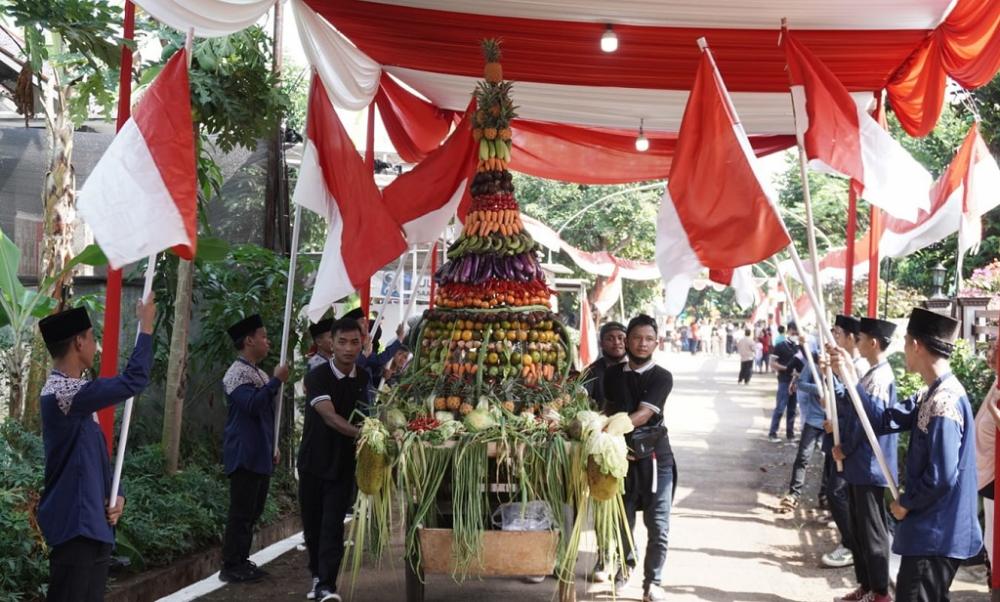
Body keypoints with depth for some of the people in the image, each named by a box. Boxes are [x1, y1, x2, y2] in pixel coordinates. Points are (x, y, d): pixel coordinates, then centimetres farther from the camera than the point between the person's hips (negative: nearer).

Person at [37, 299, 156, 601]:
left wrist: (114, 495, 2)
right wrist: (146, 327, -11)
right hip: (75, 524, -10)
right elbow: (134, 380, -23)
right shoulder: (62, 393, -19)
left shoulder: (72, 392, 13)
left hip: (93, 523, 10)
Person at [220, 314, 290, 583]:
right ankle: (231, 568, 0)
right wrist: (276, 380, -19)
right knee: (241, 512, -6)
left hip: (261, 455, 9)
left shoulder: (260, 374, 16)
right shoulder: (237, 373, -12)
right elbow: (252, 405, -26)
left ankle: (242, 561, 21)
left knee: (253, 511, 13)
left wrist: (273, 446, 19)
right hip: (245, 455, -9)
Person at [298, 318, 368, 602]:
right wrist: (360, 433, -44)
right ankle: (318, 576, 29)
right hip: (313, 461, -1)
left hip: (344, 463, 1)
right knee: (312, 523, 10)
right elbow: (329, 416, -30)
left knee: (333, 525, -7)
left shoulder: (364, 379, -1)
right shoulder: (318, 376, -16)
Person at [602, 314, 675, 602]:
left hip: (655, 457, -3)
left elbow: (644, 414, -20)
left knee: (658, 526, -2)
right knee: (622, 517, 11)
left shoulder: (661, 377, -8)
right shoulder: (613, 374, 6)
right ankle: (625, 564, 36)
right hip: (621, 454, 3)